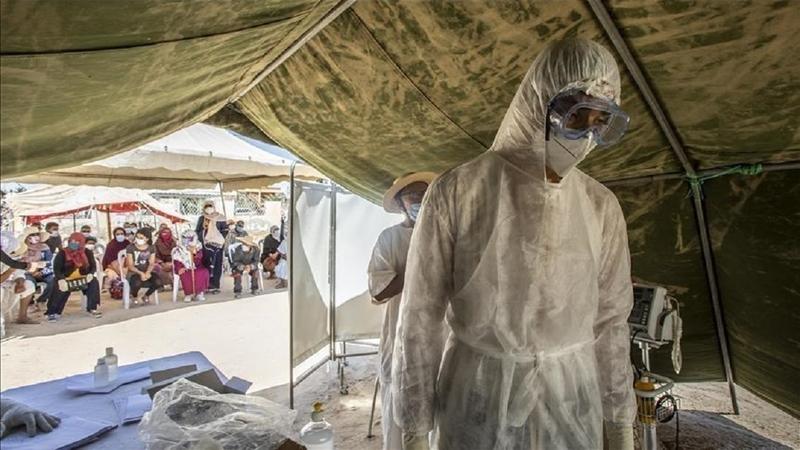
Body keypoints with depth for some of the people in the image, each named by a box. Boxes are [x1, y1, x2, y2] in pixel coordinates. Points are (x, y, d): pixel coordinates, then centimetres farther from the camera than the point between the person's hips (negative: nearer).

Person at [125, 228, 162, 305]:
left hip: (147, 272, 3)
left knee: (158, 282, -28)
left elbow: (152, 263, -1)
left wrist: (147, 273, -22)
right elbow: (130, 265, -8)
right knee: (137, 283, -37)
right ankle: (134, 297, 2)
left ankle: (146, 296, 6)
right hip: (134, 273, -2)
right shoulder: (130, 248, -4)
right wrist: (141, 273, -25)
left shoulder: (152, 248, 5)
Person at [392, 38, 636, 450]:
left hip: (572, 402, 4)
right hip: (478, 398, -3)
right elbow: (420, 316, -10)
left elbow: (611, 320, 6)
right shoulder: (458, 191, -13)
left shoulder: (602, 206, -1)